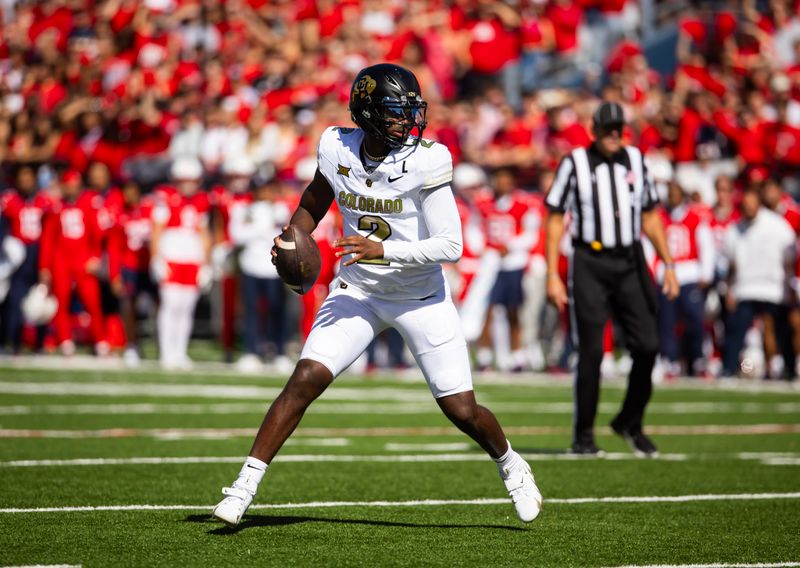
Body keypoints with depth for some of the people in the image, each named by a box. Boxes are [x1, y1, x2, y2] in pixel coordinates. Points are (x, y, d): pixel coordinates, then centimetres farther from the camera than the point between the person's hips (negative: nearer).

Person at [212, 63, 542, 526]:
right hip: (359, 291, 2)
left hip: (422, 297, -2)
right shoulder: (337, 149, -9)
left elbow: (450, 245, -22)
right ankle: (247, 483, -7)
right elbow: (313, 204, 13)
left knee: (463, 411, 1)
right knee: (306, 379, -14)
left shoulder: (426, 162, -20)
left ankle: (510, 464, 32)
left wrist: (383, 250, -31)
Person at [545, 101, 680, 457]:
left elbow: (649, 216, 15)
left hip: (630, 264, 4)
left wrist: (668, 265, 9)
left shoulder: (635, 161, 9)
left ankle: (630, 423, 17)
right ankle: (583, 434, 8)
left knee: (647, 346, -3)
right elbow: (555, 220, -1)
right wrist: (552, 275, -6)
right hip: (590, 264, -4)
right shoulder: (574, 164, -2)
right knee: (591, 351, -4)